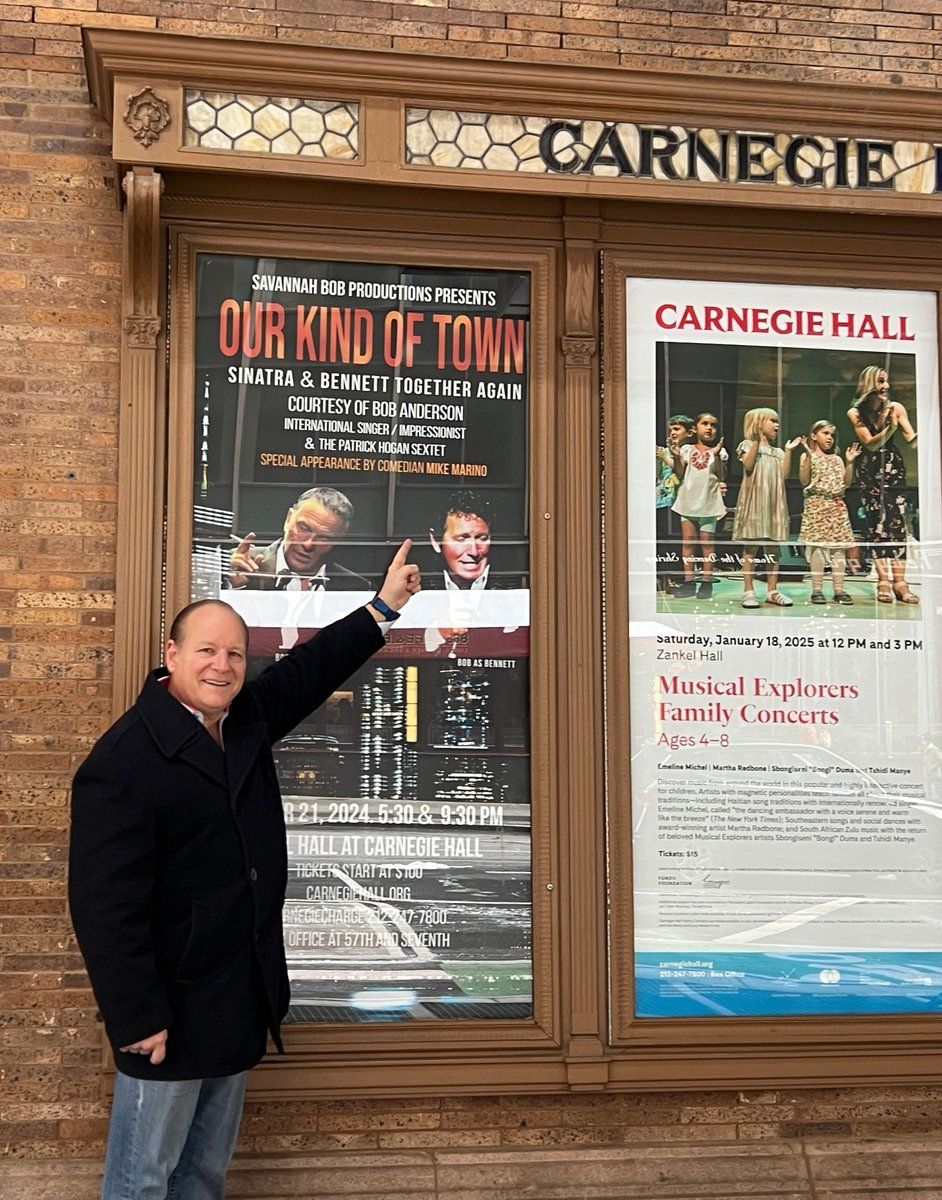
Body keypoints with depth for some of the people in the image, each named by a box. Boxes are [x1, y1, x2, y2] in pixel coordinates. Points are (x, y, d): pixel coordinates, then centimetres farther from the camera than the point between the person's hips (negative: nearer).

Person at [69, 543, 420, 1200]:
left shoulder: (247, 720, 4)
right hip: (172, 1008, -8)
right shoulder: (123, 762, -21)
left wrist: (384, 605, 21)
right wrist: (137, 1018, -23)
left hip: (241, 1001, 8)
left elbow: (310, 669, 21)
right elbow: (105, 903, -23)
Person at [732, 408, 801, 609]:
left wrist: (788, 451, 2)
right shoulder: (748, 445, 4)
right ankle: (748, 591, -3)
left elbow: (784, 474, 5)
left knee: (773, 548, 4)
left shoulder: (777, 451, 19)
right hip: (754, 501, -5)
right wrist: (756, 441, -16)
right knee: (750, 547, -5)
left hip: (774, 503, 5)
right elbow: (748, 466, -15)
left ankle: (772, 590, 9)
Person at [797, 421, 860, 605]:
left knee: (839, 548, 1)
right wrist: (808, 456, -16)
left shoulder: (837, 459, 17)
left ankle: (839, 589, 5)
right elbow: (804, 481, -10)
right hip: (816, 505, -5)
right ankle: (817, 589, -4)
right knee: (817, 546, -9)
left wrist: (850, 462, 2)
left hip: (837, 506, 5)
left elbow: (846, 483, 10)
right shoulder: (808, 456, 4)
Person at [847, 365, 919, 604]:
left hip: (893, 467, 1)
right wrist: (890, 427, -22)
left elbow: (911, 439, -3)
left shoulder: (896, 407, 2)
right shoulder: (855, 413, 0)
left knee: (897, 521, -7)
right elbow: (870, 444, -7)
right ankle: (883, 581, -4)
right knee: (876, 522, -4)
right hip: (870, 470, -1)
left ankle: (899, 581, -10)